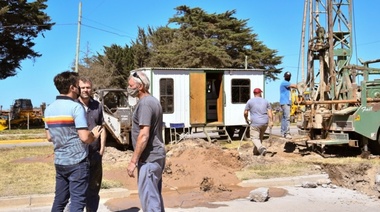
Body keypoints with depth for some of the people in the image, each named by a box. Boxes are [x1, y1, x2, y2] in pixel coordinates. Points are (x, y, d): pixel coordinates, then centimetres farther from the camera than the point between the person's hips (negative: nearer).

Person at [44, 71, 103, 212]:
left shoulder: (49, 109, 7)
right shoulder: (76, 107, -16)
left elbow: (49, 137, 14)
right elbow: (84, 137, -21)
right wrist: (94, 135, -1)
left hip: (59, 162, 7)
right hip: (77, 162, -7)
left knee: (59, 200, 16)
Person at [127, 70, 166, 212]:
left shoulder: (144, 103, -16)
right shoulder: (153, 101, 14)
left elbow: (144, 135, -23)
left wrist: (133, 161, -19)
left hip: (149, 158, -10)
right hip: (156, 156, 10)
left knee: (148, 198, -4)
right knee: (155, 196, 17)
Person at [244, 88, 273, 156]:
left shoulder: (250, 101, 1)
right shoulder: (265, 101, 11)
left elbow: (245, 112, 0)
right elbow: (270, 112, 0)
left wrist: (246, 119, 16)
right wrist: (271, 121, -4)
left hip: (255, 123, -4)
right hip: (265, 123, 4)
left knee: (254, 138, -2)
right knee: (260, 137, 20)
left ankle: (261, 148, -26)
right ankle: (256, 151, 27)